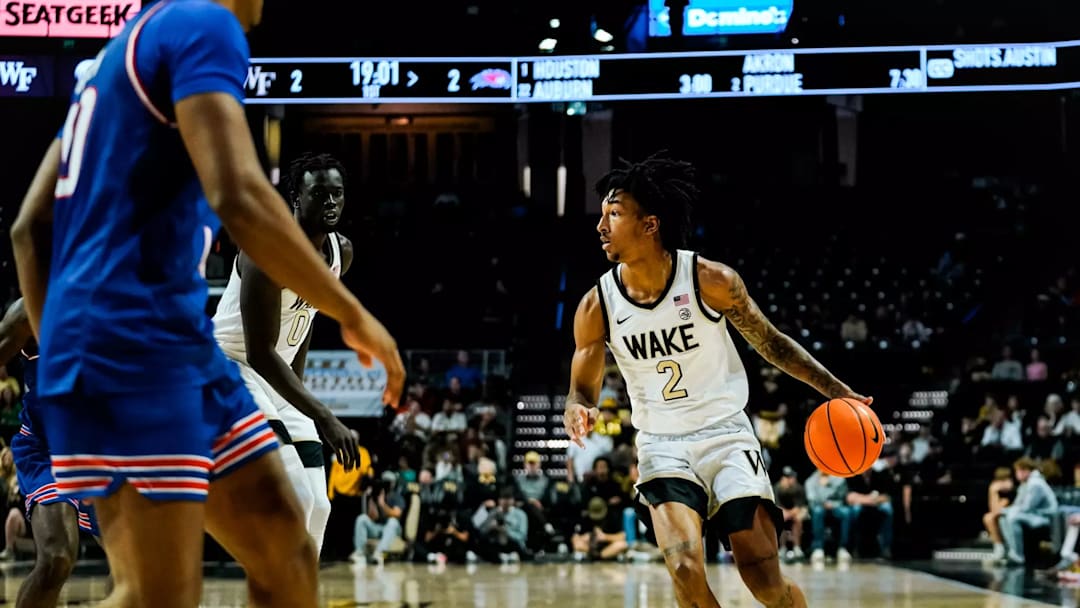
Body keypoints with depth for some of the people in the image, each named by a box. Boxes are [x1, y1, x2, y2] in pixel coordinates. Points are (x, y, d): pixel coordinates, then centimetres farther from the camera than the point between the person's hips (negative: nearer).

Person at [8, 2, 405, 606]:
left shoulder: (123, 49, 23)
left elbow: (31, 227, 22)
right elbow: (238, 197, -22)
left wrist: (63, 357, 24)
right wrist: (354, 315, -12)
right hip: (136, 344, -10)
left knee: (288, 558, 9)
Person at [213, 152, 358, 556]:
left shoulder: (341, 253, 1)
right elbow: (260, 353, -29)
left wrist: (299, 394, 18)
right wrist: (323, 418, -34)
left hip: (277, 377, 8)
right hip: (229, 369, -8)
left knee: (316, 505, 3)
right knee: (294, 499, -23)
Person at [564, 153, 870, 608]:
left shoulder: (710, 280, -12)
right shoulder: (596, 306, -7)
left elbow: (770, 343, 1)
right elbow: (582, 390, 3)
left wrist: (837, 392, -4)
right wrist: (578, 411, -22)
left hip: (725, 433, -1)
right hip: (661, 445, 1)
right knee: (685, 570, -21)